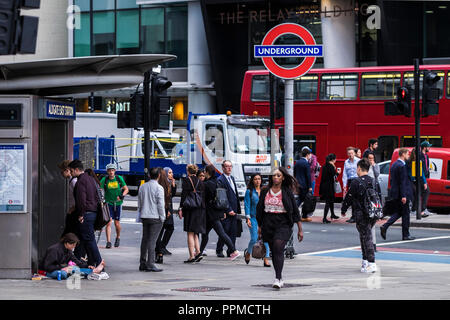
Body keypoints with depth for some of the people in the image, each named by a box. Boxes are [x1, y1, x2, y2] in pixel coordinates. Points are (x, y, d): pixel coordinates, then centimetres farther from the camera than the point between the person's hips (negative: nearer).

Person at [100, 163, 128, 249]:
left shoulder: (119, 178, -2)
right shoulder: (104, 180, -5)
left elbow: (126, 189, 5)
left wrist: (122, 195, -13)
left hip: (118, 203, 1)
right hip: (108, 203, -1)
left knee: (117, 223, 6)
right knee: (109, 222, -12)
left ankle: (118, 237, 33)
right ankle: (108, 242, -11)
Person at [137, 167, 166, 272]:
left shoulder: (142, 187, 9)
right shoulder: (159, 188, -10)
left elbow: (139, 203, 14)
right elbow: (160, 204, -12)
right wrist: (162, 217, -3)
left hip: (144, 216, 6)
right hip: (155, 217, -6)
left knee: (145, 239, 12)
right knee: (152, 240, -7)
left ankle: (142, 263, 14)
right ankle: (150, 264, -10)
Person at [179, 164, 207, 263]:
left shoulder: (186, 180, -7)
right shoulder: (200, 182, 9)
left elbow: (184, 195, -12)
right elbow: (203, 196, 10)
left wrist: (181, 208, -10)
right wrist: (202, 208, 15)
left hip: (190, 209, -5)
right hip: (200, 210, 6)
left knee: (190, 233, -2)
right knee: (195, 233, 16)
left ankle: (192, 256, -5)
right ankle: (198, 252, 4)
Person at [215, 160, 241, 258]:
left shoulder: (232, 178, 17)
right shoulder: (220, 180, -10)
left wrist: (237, 209, 12)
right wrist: (228, 210, -17)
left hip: (233, 211, 7)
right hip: (226, 211, -7)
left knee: (233, 232, 6)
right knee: (225, 231, -3)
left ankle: (231, 251, 10)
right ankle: (219, 250, 11)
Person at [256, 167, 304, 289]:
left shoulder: (287, 192, 0)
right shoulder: (265, 192, 8)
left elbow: (295, 211, 3)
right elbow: (259, 209, 17)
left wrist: (300, 229, 2)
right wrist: (259, 226, 17)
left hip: (283, 224, -4)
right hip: (268, 224, 4)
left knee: (278, 248, -20)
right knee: (273, 251, 9)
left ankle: (277, 279, -23)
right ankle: (280, 278, 22)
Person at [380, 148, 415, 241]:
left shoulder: (394, 165, 12)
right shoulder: (402, 166, -17)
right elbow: (402, 182, -21)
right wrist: (403, 196, -21)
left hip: (395, 193, 9)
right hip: (402, 193, -9)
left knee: (397, 213, 15)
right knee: (405, 214, 1)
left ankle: (384, 227, -2)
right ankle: (406, 235, 7)